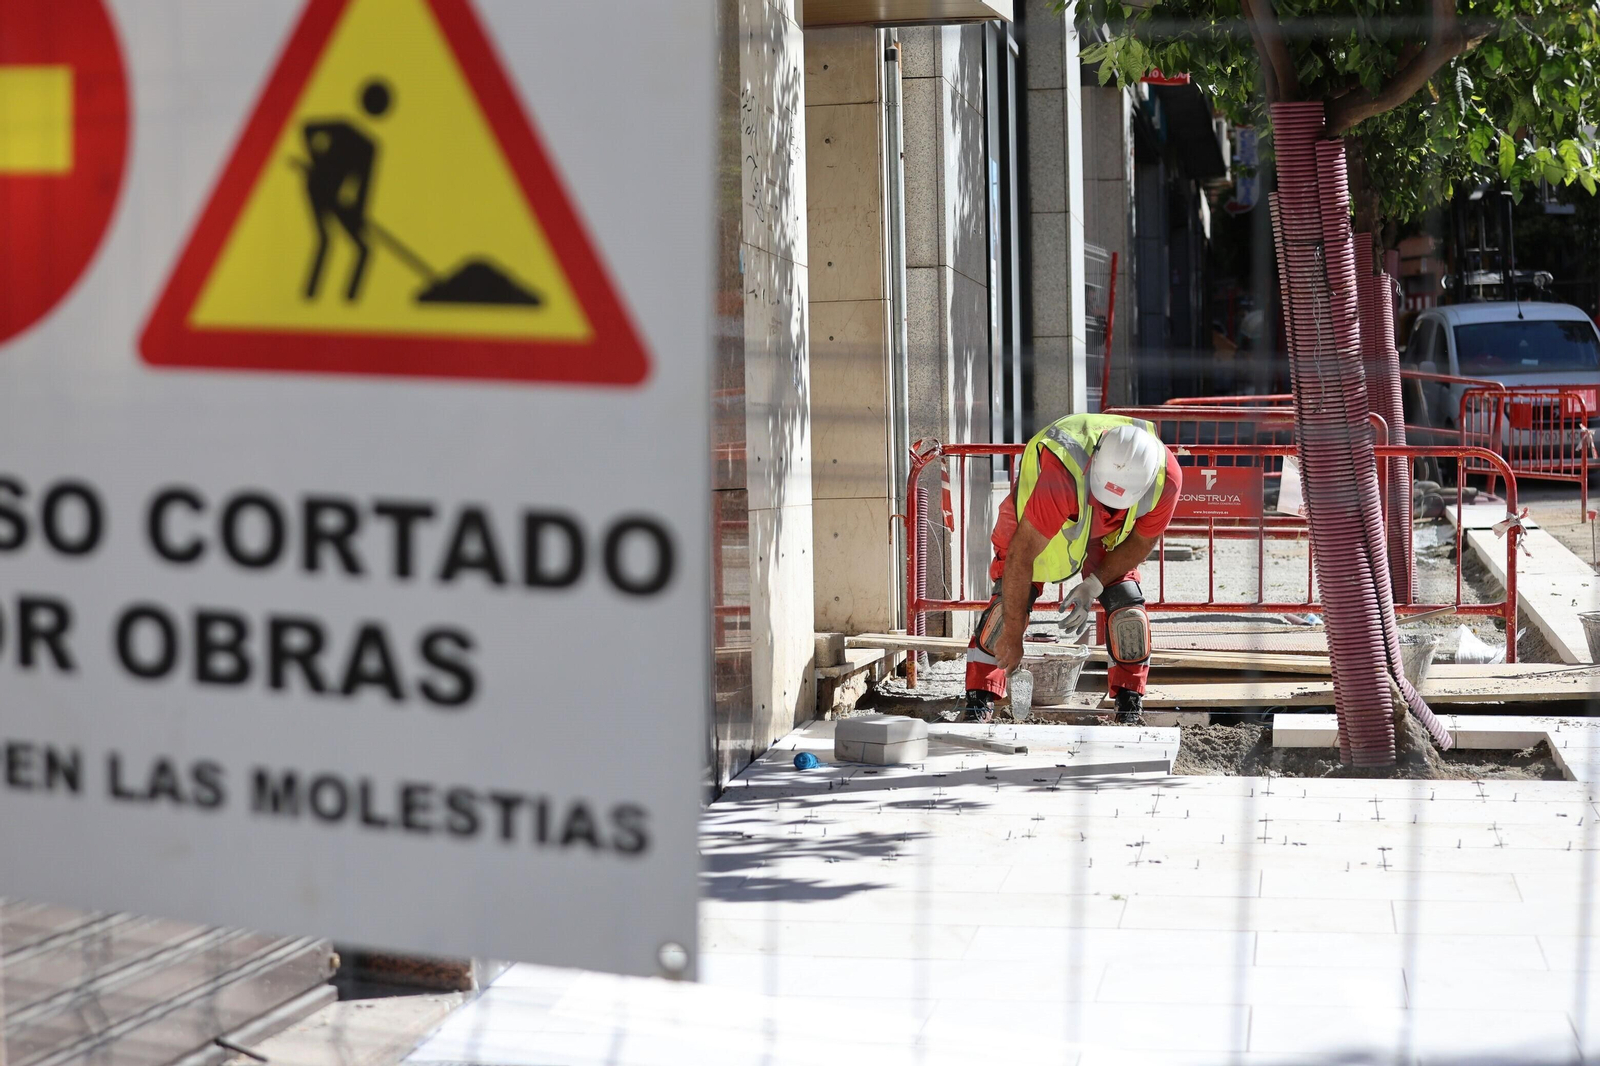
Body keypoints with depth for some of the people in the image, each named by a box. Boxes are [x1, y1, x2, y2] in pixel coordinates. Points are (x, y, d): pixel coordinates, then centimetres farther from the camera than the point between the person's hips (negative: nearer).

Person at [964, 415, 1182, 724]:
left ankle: (1130, 708, 3)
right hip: (1032, 527, -3)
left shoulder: (1165, 477, -33)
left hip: (1108, 535, 3)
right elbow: (1021, 554, -40)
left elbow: (1141, 541, -12)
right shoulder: (1063, 474, -46)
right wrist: (1012, 634, -36)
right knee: (1010, 599, -19)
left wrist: (1094, 584, -23)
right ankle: (978, 702, -12)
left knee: (1128, 607, -12)